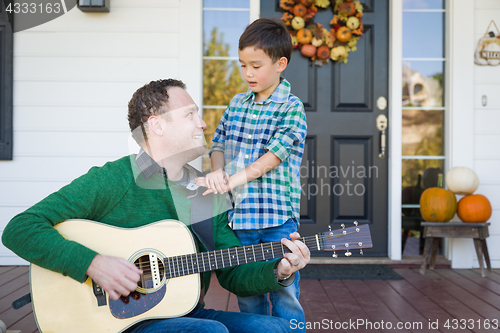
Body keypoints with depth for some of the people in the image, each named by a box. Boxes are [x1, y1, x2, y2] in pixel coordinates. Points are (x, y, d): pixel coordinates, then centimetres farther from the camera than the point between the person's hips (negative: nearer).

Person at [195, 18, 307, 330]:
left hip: (278, 218, -5)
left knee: (284, 295, 1)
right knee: (248, 297, 13)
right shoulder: (237, 103, 12)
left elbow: (273, 156, -15)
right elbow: (219, 144, 13)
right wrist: (217, 171, -9)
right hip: (239, 214, 5)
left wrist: (233, 180, -23)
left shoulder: (292, 108, -5)